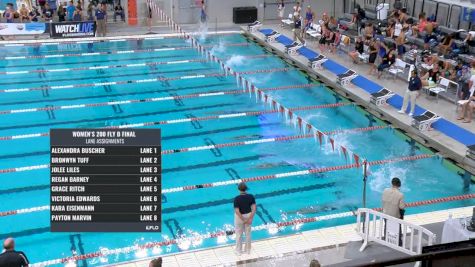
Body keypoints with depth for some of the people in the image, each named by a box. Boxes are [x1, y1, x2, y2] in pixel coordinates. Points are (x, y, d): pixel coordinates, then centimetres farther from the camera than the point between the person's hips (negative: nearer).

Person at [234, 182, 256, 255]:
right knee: (248, 234, 20)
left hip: (239, 217, -3)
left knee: (239, 234, 16)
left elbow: (237, 211, -25)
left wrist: (243, 220, -16)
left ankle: (238, 251, 30)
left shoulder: (237, 199, -24)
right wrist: (250, 219, -13)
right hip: (248, 216, 3)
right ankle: (248, 250, 35)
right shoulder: (251, 197, -14)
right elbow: (254, 209, -16)